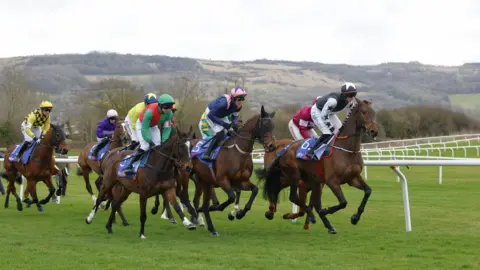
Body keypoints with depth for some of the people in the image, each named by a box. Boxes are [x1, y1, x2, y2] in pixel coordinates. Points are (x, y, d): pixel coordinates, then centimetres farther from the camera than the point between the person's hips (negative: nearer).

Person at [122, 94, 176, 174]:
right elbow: (144, 129, -37)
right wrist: (151, 142, -37)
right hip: (142, 124, -6)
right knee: (145, 146, -21)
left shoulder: (169, 113, -25)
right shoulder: (150, 111, -42)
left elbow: (167, 128, -17)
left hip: (153, 126, 6)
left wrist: (164, 142, -26)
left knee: (159, 146, -6)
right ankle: (129, 165, -17)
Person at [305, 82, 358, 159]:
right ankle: (311, 152, -19)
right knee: (327, 134, -25)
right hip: (317, 111, -8)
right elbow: (323, 115, -33)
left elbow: (349, 116, -3)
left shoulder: (351, 102, -19)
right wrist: (333, 129, -30)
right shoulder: (333, 100, -41)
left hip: (329, 113, 8)